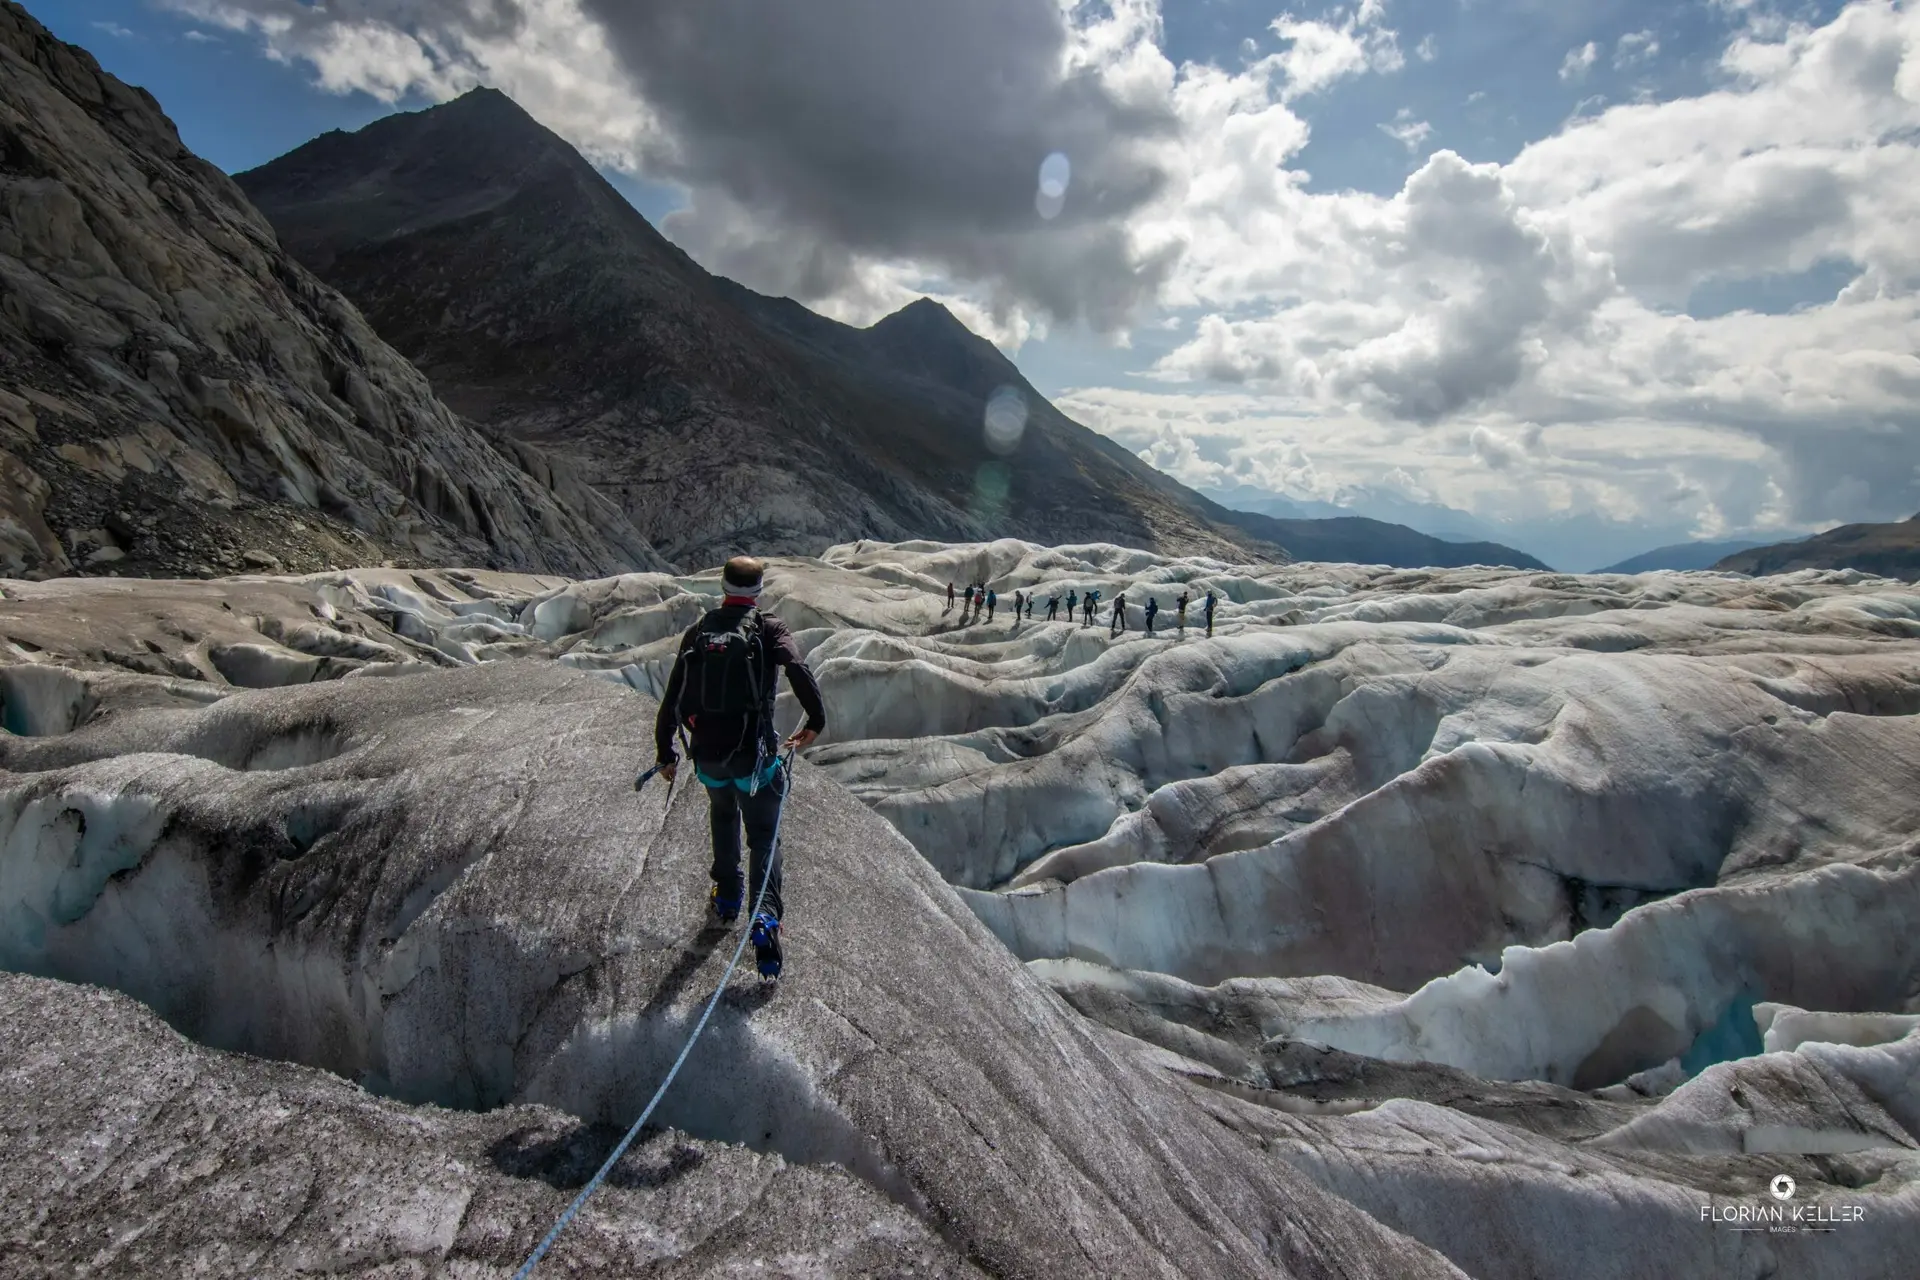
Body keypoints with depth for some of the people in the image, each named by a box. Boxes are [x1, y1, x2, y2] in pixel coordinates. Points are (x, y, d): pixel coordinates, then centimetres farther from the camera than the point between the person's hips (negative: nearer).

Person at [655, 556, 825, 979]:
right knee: (763, 838, 8)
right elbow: (798, 669, -24)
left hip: (707, 754, 4)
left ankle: (727, 897, 37)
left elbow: (671, 699, 7)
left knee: (723, 814, 32)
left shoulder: (697, 632, 6)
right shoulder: (769, 629, -4)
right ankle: (767, 917, -12)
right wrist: (816, 721, -12)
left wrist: (665, 753, 16)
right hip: (753, 754, -4)